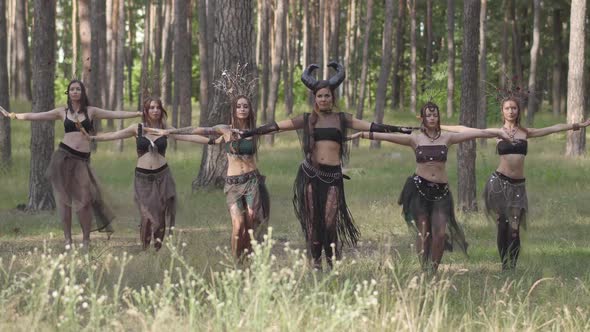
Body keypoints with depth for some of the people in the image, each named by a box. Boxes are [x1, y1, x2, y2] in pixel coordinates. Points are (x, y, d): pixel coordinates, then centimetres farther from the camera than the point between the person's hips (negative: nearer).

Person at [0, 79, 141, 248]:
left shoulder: (91, 111, 9)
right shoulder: (62, 112, 10)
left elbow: (116, 114, 5)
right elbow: (35, 116, 11)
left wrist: (138, 113, -1)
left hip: (82, 159, -1)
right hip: (64, 156, 1)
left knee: (84, 199, -9)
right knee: (64, 198, -1)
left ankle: (86, 239, 1)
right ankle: (67, 239, 3)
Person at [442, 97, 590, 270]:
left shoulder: (525, 132, 11)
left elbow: (554, 128, 16)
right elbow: (464, 130, 6)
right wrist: (439, 127, 6)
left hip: (518, 185, 2)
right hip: (499, 182, -2)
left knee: (514, 229, -4)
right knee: (502, 225, -3)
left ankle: (512, 267, 1)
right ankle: (505, 266, 3)